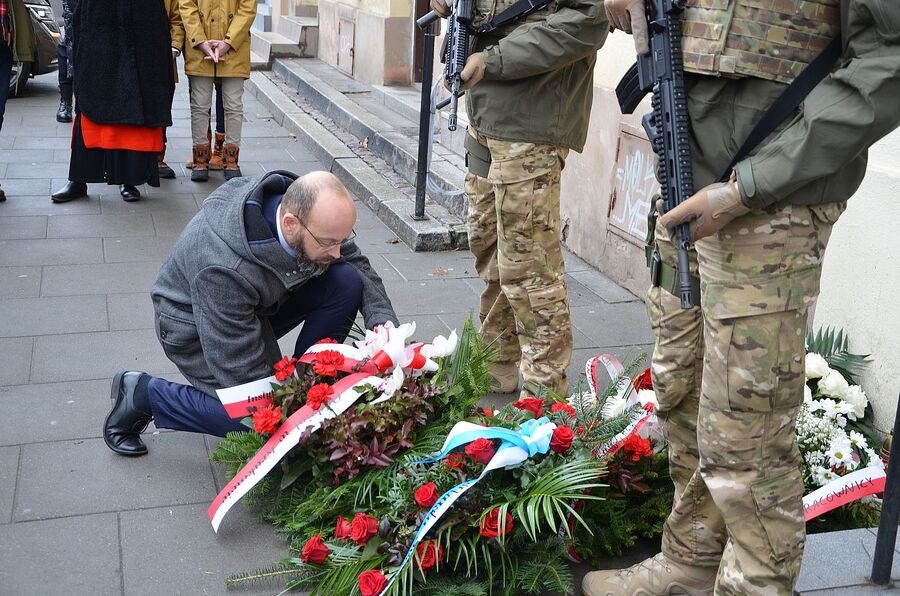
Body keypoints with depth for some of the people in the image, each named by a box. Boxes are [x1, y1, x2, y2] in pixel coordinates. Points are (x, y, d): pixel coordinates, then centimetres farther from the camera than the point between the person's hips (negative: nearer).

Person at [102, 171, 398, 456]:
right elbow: (243, 370, -33)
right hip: (196, 328, -6)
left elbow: (360, 266, -5)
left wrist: (385, 325, -22)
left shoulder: (317, 217, -22)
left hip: (259, 306, 6)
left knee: (347, 280, -16)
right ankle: (143, 395, -3)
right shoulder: (223, 269, -41)